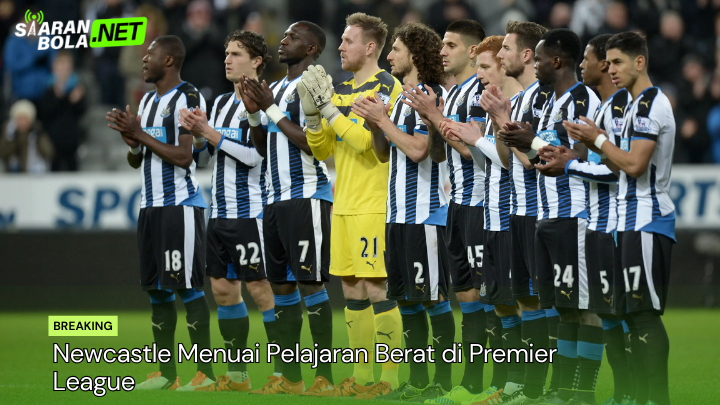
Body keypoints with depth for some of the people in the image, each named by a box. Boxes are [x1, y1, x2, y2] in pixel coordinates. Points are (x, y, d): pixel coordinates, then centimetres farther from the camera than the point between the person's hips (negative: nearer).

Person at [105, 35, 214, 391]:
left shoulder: (187, 98, -9)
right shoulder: (148, 101, 18)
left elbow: (184, 156, -16)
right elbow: (136, 161, 23)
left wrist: (140, 135, -12)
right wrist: (130, 141, 2)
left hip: (180, 204, -9)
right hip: (150, 204, 9)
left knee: (187, 287, -10)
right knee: (157, 289, 7)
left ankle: (205, 372, -9)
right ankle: (166, 373, 11)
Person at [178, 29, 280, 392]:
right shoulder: (221, 102, 15)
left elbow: (253, 154, -19)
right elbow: (201, 158, 18)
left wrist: (209, 131, -16)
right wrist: (195, 133, -2)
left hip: (251, 211, -8)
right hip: (220, 212, 8)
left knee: (261, 288, -8)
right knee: (223, 288, 8)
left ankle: (282, 372, -5)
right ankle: (236, 375, 15)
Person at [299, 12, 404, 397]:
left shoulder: (387, 87, -9)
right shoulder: (342, 89, 15)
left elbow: (365, 140, -20)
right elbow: (322, 150, 18)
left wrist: (328, 106, -15)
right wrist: (312, 110, 3)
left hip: (374, 206, -8)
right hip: (344, 206, 8)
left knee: (376, 290, -9)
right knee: (351, 290, 9)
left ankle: (390, 379, -6)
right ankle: (362, 376, 14)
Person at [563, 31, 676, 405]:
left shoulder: (650, 104, -14)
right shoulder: (637, 105, 19)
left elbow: (634, 165, -21)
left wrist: (598, 139, -9)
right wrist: (593, 144, 9)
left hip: (646, 223, -11)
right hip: (634, 220, 11)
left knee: (645, 314, -12)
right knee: (634, 312, 11)